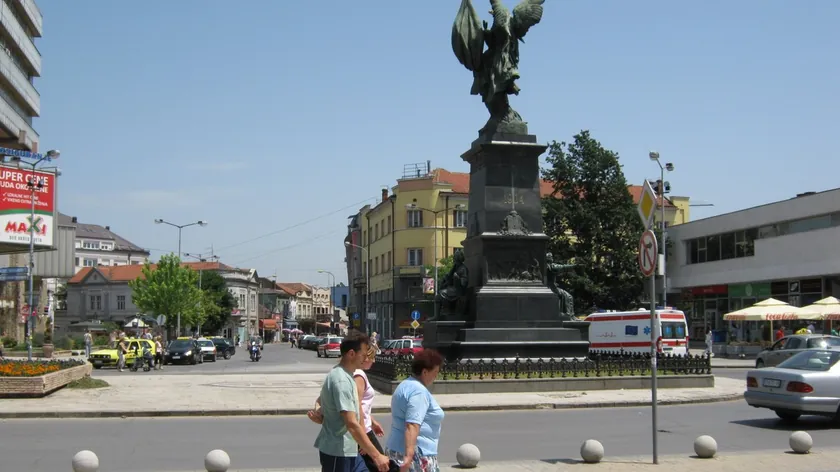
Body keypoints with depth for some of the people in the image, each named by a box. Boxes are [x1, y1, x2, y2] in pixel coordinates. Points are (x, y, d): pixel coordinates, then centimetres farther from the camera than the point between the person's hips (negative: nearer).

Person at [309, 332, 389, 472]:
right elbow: (352, 424, -28)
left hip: (347, 450, 10)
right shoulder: (341, 380, -22)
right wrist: (376, 455, -29)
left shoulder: (344, 375, 11)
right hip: (337, 452, -10)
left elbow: (320, 400, 27)